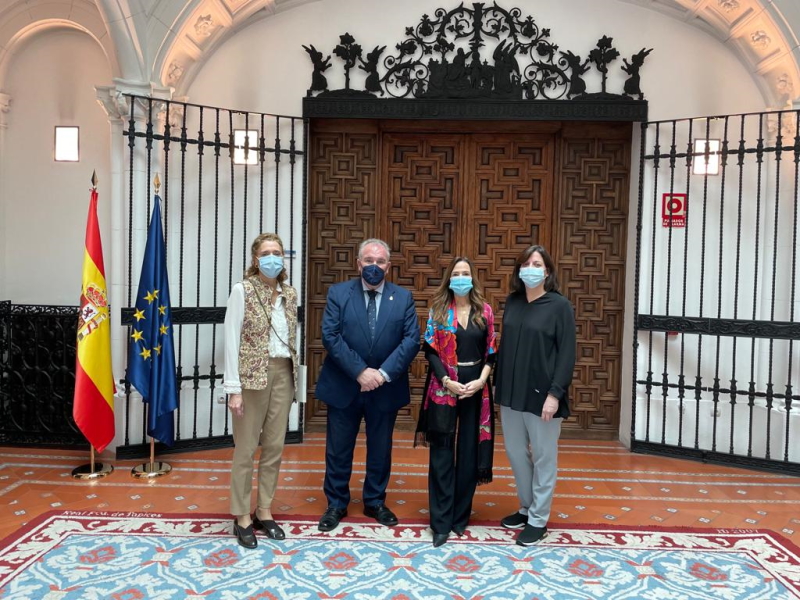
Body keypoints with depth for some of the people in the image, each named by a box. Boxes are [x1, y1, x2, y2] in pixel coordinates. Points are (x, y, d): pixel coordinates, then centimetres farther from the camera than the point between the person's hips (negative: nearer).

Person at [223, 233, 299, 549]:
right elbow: (231, 340, -10)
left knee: (275, 446, 11)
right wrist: (234, 388, -14)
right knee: (246, 448, 4)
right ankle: (242, 516, 19)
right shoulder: (243, 290, -7)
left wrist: (293, 379, 8)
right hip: (252, 374, -5)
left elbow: (292, 337, 12)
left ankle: (264, 511, 26)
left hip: (283, 374, 5)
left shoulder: (290, 294, 9)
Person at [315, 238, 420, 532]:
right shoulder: (338, 293, -3)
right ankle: (336, 504, 29)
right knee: (338, 449, 11)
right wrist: (360, 372, -20)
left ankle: (375, 502, 34)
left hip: (386, 387, 1)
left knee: (380, 449, 15)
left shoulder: (403, 297, 0)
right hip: (343, 386, -1)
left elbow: (412, 340, -8)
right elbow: (330, 336, -12)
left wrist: (384, 373, -18)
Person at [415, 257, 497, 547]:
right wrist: (447, 381, -14)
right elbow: (430, 350, -3)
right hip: (444, 386, -1)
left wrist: (481, 380, -10)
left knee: (469, 452, 8)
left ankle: (461, 515, 22)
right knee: (442, 453, 0)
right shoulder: (438, 309, 1)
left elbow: (491, 351, 4)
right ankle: (441, 521, 7)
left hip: (476, 387, 2)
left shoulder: (485, 311, 5)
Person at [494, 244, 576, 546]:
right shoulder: (512, 301, 6)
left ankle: (538, 519, 22)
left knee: (543, 457, 8)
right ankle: (526, 507, 35)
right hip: (511, 391, 5)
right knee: (515, 452, 15)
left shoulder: (560, 306, -8)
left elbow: (567, 354, -11)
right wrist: (497, 383, 9)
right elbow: (503, 345, 10)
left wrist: (555, 393, -17)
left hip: (541, 394, -5)